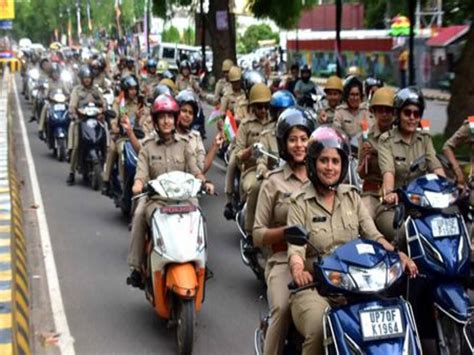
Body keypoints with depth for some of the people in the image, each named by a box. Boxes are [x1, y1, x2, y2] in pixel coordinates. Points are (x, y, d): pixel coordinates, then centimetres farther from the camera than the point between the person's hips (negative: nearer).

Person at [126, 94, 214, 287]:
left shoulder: (184, 145, 15)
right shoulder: (148, 147, 13)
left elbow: (194, 169, 5)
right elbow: (142, 171, -1)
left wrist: (205, 182, -16)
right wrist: (138, 184, -23)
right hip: (155, 197, 0)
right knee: (140, 214, -29)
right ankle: (137, 266, -23)